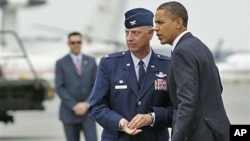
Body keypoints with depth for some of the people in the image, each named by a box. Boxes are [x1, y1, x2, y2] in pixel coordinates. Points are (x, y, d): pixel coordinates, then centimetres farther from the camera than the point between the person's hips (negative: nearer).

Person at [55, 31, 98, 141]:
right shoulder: (61, 63, 3)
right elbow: (60, 88, -4)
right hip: (69, 112, -1)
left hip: (88, 111, 1)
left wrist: (86, 104, -9)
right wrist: (74, 106, -12)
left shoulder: (91, 61, 9)